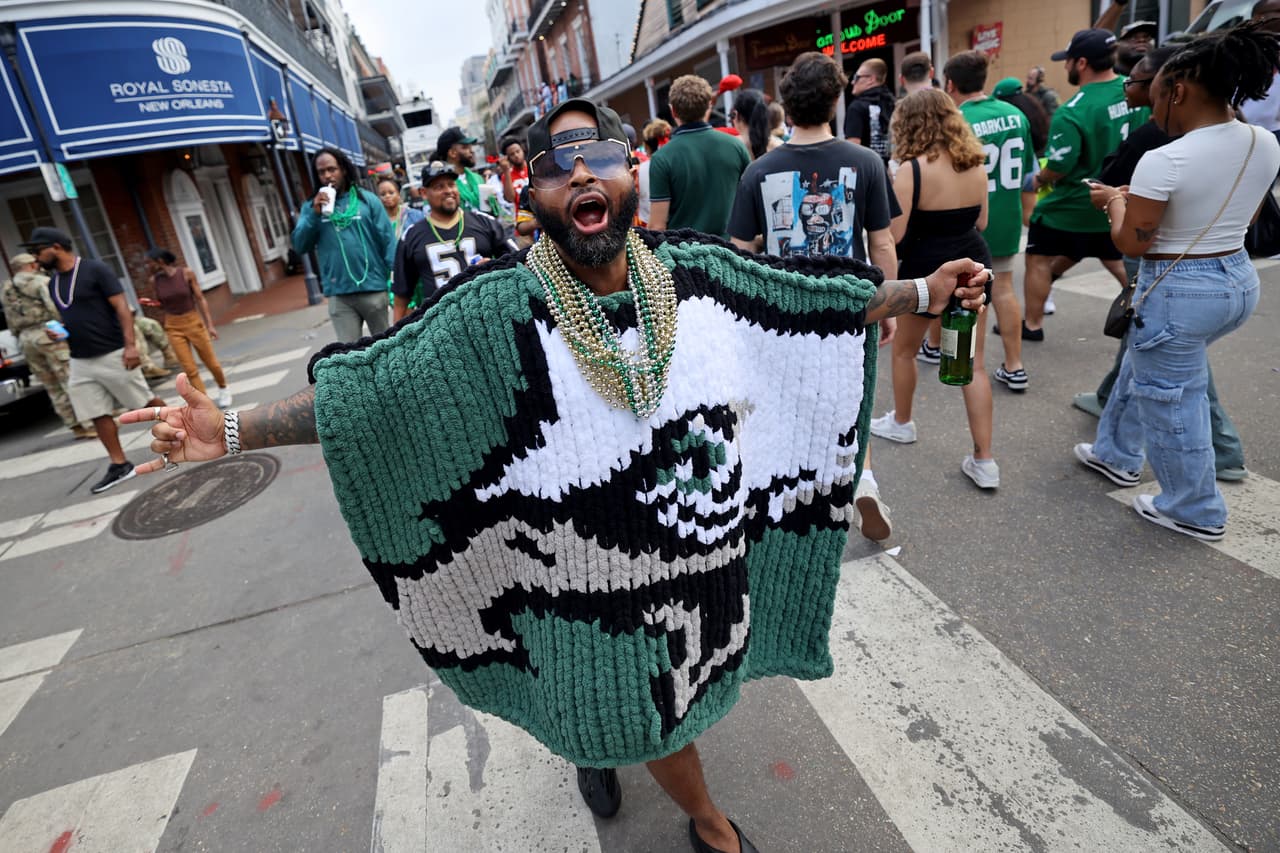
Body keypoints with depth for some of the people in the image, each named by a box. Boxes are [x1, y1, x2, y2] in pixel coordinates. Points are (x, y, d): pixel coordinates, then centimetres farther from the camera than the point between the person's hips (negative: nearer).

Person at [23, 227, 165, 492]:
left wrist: (130, 344, -23)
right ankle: (120, 466, 11)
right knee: (98, 415, 5)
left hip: (112, 354, -7)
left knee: (146, 402, 1)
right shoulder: (53, 282, 14)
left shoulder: (95, 270, -9)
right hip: (80, 362, 7)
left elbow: (122, 307, -14)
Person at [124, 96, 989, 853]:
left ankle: (598, 742, 65)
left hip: (711, 557, 5)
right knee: (644, 711, 19)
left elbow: (817, 299, 2)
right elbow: (369, 387, -17)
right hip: (598, 588, -4)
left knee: (679, 689, 28)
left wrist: (925, 292, 6)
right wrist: (233, 430, -24)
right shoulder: (498, 312, -18)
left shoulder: (699, 272, -8)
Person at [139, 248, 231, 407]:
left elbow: (200, 299, -7)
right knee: (189, 369, 1)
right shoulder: (154, 280, -2)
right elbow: (162, 304, 12)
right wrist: (151, 303, -11)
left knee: (211, 362, 7)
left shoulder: (186, 273, -11)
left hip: (193, 322, -2)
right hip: (173, 327, 2)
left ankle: (223, 389, 35)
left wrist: (210, 324, -10)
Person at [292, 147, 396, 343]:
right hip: (339, 295, 2)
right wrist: (314, 213, -10)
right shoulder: (311, 206, 10)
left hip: (374, 289, -1)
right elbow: (300, 245, 3)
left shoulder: (367, 199, 3)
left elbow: (388, 240, -1)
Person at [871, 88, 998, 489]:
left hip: (928, 270, -5)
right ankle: (984, 460, 7)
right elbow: (981, 221, 13)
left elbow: (893, 236, -18)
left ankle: (901, 422, 39)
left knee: (903, 350, 20)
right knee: (973, 365, 6)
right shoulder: (976, 164, 4)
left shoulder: (913, 169, -15)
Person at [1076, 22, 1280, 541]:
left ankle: (1197, 512, 23)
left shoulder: (1163, 161, -21)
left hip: (1179, 291, -8)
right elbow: (1227, 209, 16)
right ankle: (1118, 455, 43)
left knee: (1172, 399, 8)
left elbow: (1130, 244, -16)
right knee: (1144, 365, 28)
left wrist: (1114, 200, 3)